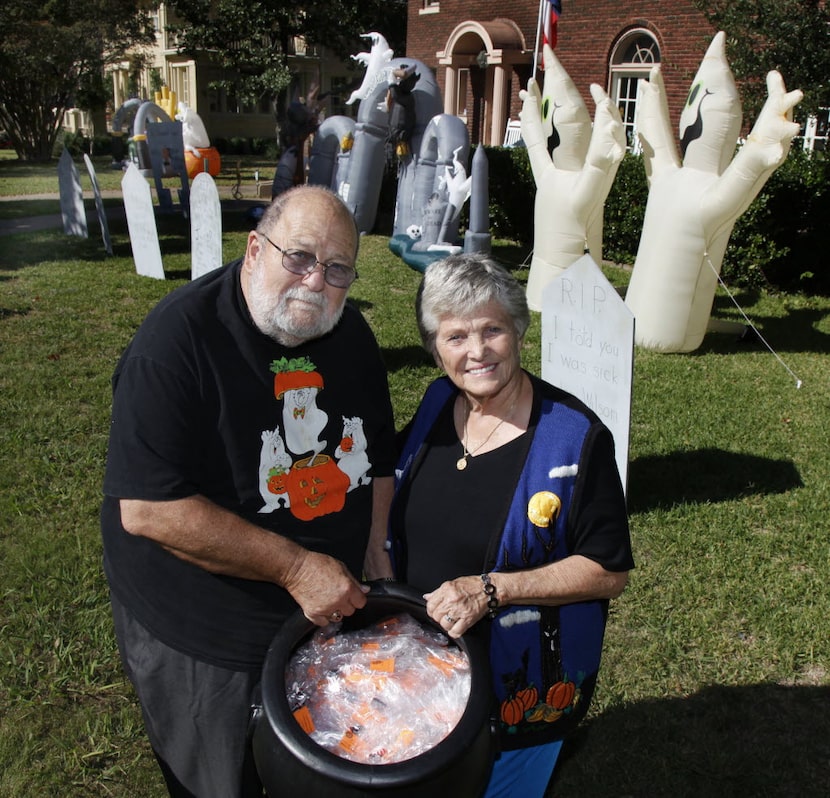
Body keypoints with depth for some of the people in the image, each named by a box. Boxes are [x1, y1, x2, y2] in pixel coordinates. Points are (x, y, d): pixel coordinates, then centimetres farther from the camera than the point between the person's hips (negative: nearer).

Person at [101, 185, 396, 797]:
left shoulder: (350, 333, -2)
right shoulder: (177, 340, -23)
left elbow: (377, 463, 8)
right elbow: (148, 510, -29)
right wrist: (297, 568, -27)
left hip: (333, 613, 6)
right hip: (201, 642, -5)